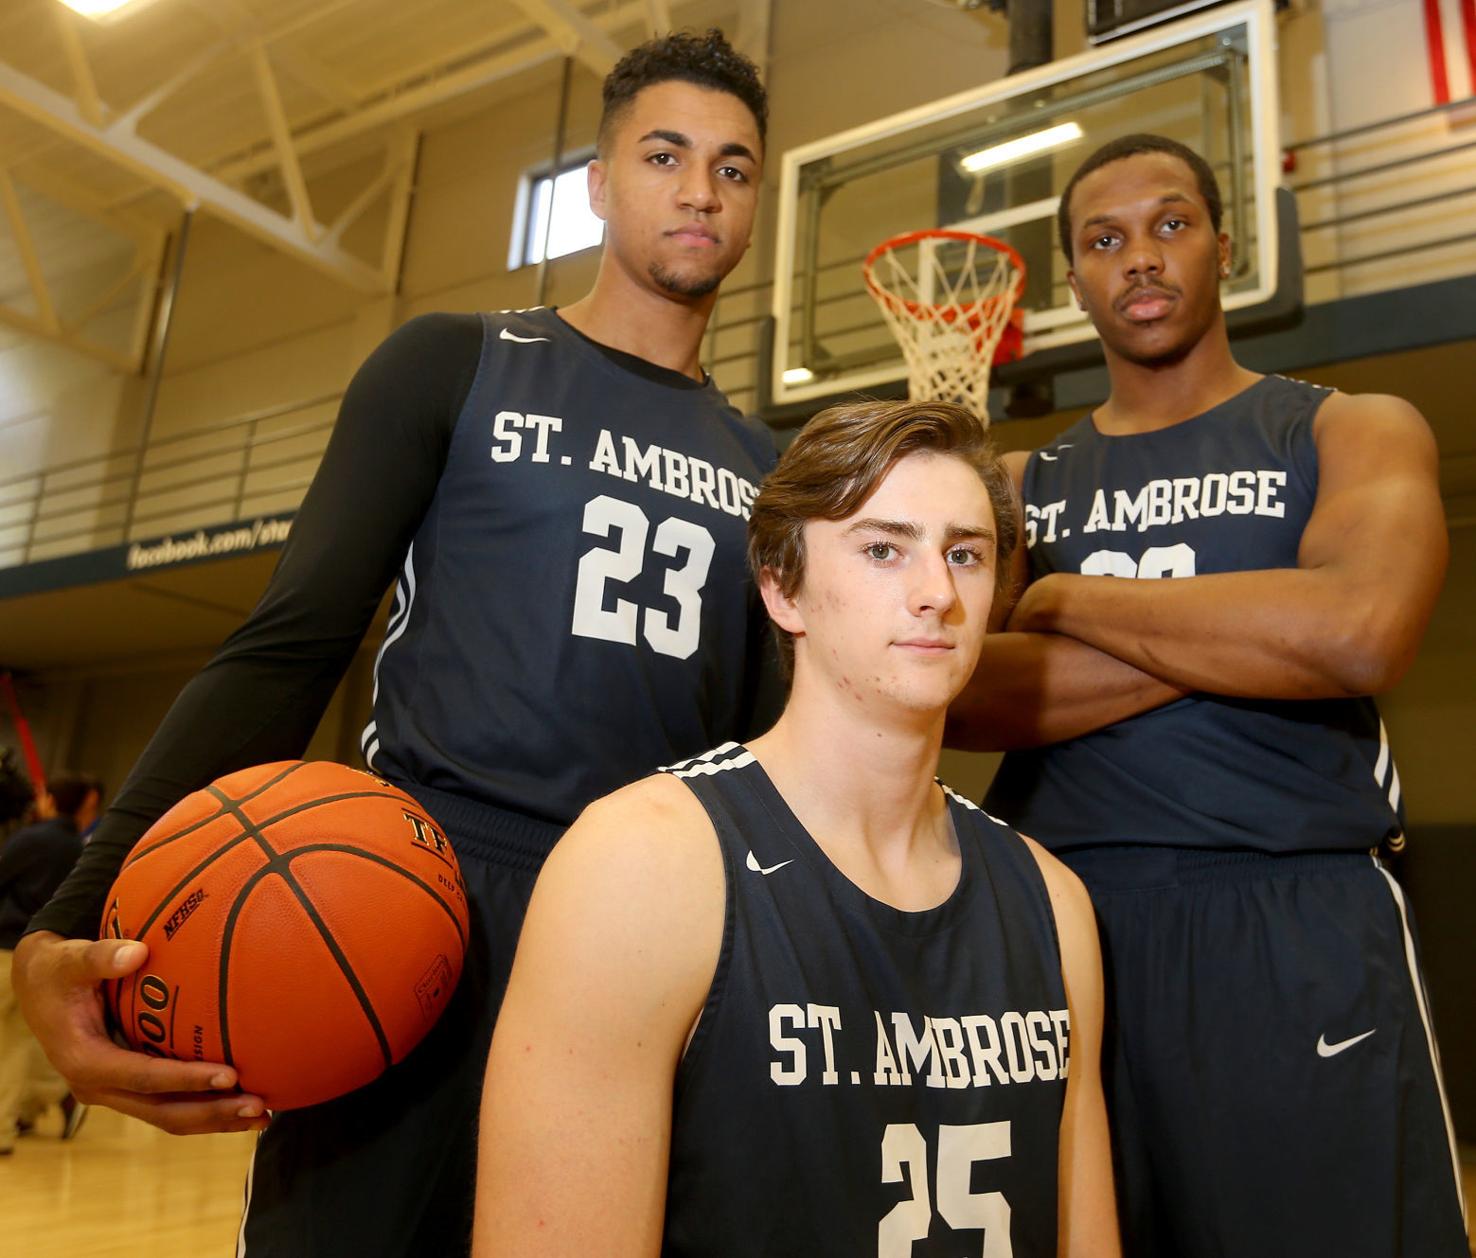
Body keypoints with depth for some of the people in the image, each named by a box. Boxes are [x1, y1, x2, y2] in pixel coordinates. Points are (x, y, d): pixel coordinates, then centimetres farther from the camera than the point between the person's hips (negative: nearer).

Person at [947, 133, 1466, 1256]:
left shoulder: (1352, 431, 5)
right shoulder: (1019, 487, 11)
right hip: (1056, 917, 3)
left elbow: (1360, 634, -17)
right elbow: (945, 692, -7)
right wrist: (1249, 636, -11)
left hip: (1295, 934, -2)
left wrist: (1064, 600, -8)